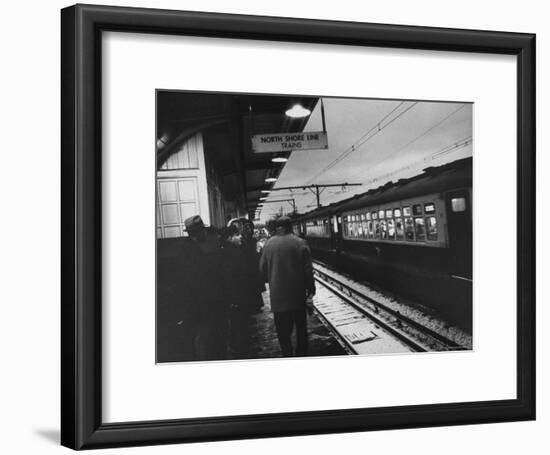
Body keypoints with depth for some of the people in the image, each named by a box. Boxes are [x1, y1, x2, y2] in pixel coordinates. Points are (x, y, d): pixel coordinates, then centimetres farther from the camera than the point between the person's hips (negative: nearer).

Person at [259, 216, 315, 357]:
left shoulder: (269, 244, -3)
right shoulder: (300, 243, -7)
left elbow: (262, 268, 3)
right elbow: (308, 269, -7)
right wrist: (310, 288, 3)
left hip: (277, 294, 0)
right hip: (297, 292, 0)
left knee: (283, 329, 7)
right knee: (301, 326, 14)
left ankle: (287, 354, 7)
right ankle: (301, 353, 19)